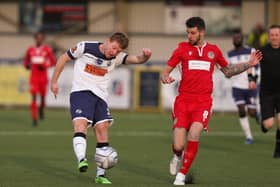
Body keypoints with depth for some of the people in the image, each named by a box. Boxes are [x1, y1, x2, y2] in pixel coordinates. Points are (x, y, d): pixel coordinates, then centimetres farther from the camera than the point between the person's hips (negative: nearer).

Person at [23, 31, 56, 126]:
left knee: (43, 96, 7)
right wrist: (27, 65, -7)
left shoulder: (47, 49, -2)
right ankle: (34, 119, -8)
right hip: (33, 77, 0)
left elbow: (53, 62, 0)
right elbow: (26, 61, 16)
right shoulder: (30, 50, 4)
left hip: (43, 77, 0)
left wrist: (44, 66, -16)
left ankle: (41, 109, 41)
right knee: (34, 97, -10)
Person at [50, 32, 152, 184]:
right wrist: (54, 81, 2)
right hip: (81, 92, -4)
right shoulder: (85, 47, -8)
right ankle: (81, 159, -41)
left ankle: (100, 174, 6)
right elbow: (63, 58, 2)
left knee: (102, 129, 0)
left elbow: (137, 59, -11)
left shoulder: (117, 57, 1)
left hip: (100, 96, 4)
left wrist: (145, 56, -35)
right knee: (81, 123, -26)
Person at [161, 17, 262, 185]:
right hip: (183, 101, 0)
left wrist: (249, 64, 15)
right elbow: (166, 71, 6)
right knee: (178, 146, -9)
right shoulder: (183, 48, 6)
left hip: (203, 102, 0)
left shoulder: (213, 50, 12)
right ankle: (178, 157, 30)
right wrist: (165, 78, -18)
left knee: (194, 134, -25)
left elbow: (228, 71, 25)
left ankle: (182, 174, -8)